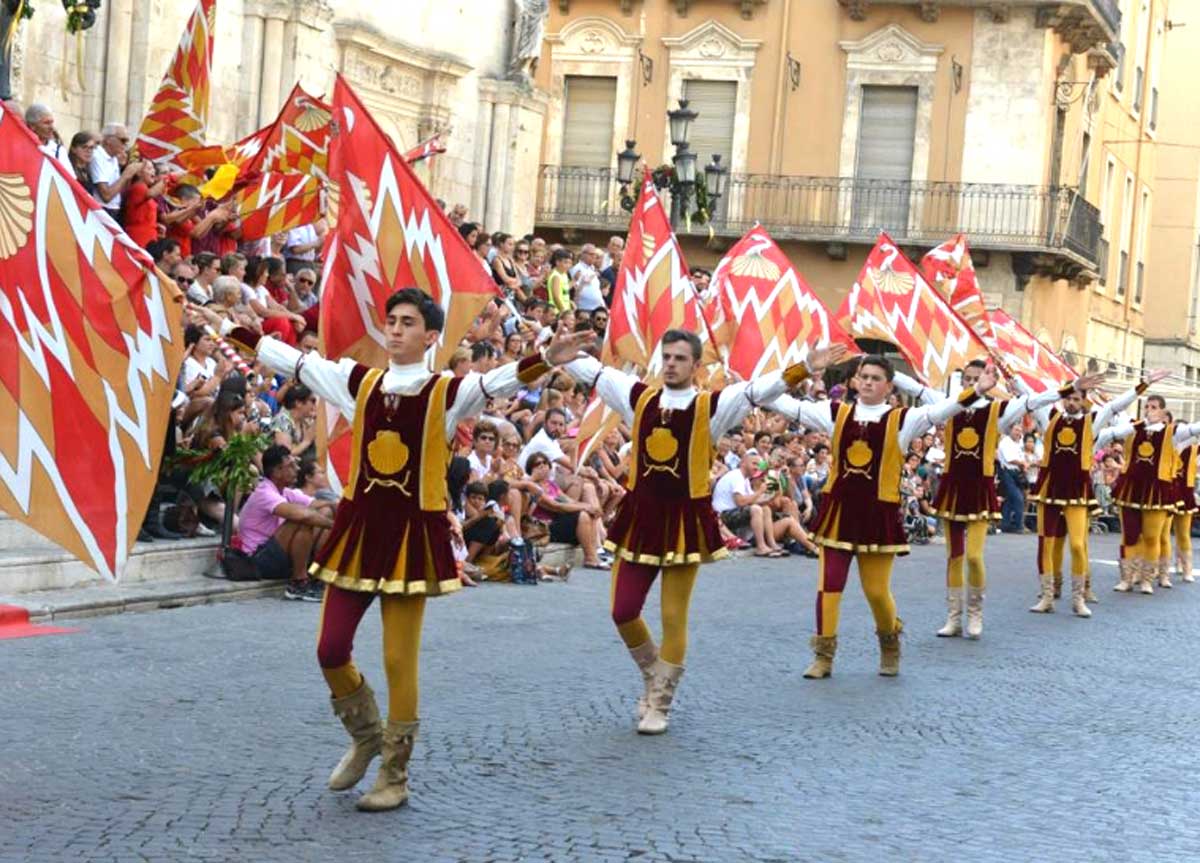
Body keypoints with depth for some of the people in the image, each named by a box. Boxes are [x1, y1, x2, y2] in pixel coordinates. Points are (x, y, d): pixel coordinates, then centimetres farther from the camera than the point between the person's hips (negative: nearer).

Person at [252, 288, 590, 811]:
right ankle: (366, 736, 34)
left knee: (399, 661, 1)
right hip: (357, 528, 4)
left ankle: (395, 777, 15)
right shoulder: (359, 381, 6)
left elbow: (500, 381, -23)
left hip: (412, 535, -4)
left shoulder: (447, 393, -6)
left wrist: (547, 360, -40)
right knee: (330, 652, 7)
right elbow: (294, 360, 13)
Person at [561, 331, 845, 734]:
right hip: (639, 516, 3)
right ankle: (654, 677, 31)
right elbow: (591, 371, 12)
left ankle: (658, 704, 16)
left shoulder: (711, 406, -5)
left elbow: (759, 389, -15)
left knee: (673, 618, 2)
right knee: (623, 613, 4)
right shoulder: (639, 397, 5)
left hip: (685, 521, -3)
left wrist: (805, 368, -27)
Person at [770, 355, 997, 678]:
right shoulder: (836, 413, 3)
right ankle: (823, 656, 10)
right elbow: (790, 406, 2)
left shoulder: (901, 420, -4)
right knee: (829, 586, 1)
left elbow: (939, 411, -17)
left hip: (879, 513, -2)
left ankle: (890, 648, 30)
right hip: (838, 510, 2)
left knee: (877, 590, 4)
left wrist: (976, 391, -31)